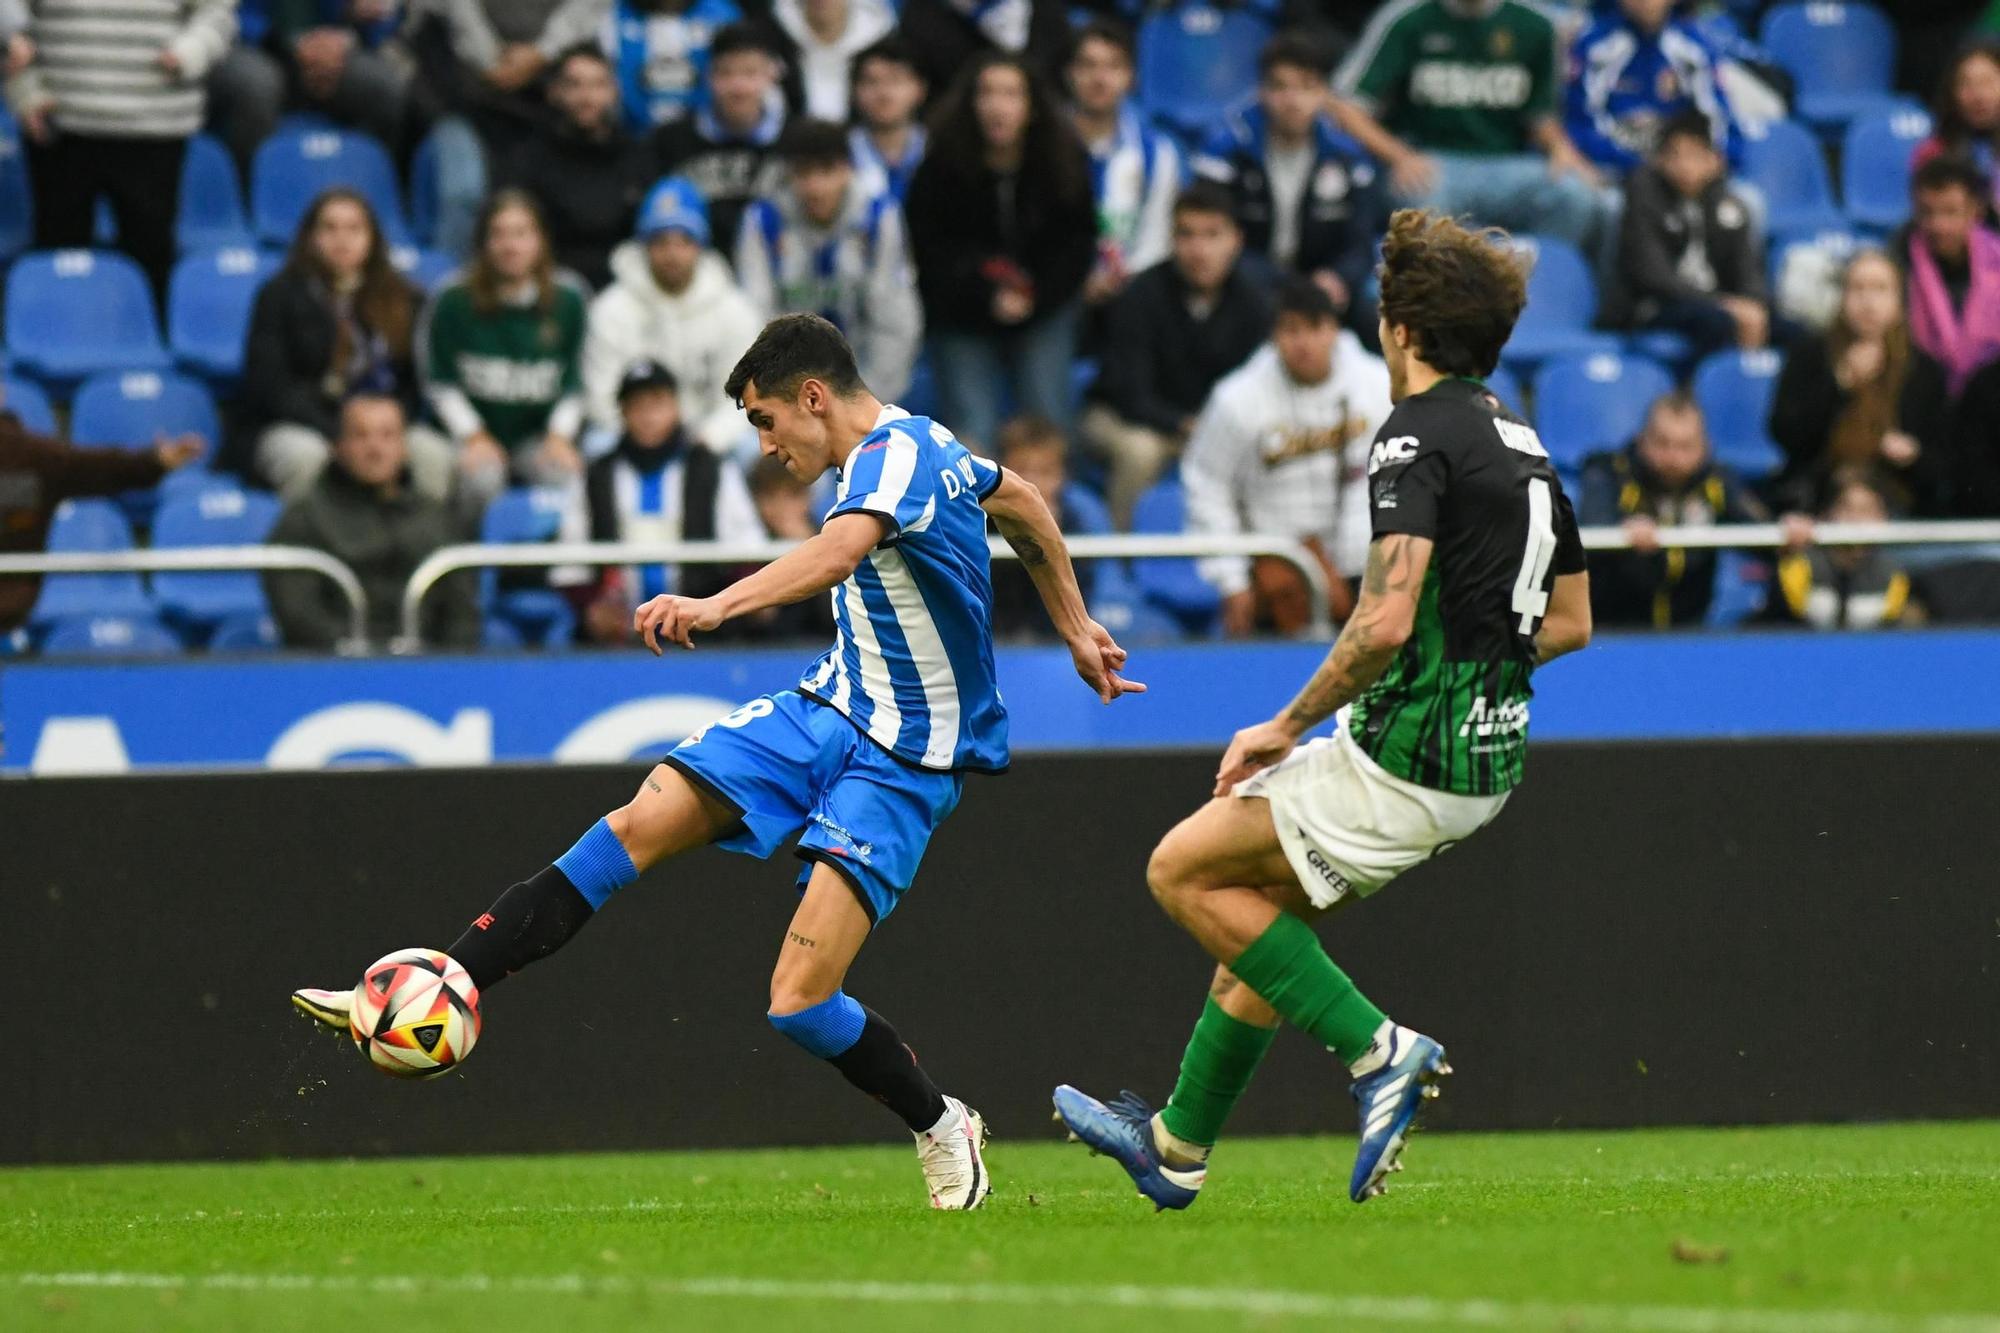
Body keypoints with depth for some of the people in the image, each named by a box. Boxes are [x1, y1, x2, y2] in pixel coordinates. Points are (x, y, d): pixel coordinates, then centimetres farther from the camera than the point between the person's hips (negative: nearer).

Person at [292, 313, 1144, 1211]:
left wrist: (718, 605, -58)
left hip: (903, 762, -9)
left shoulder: (897, 455, -21)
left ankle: (942, 1128, 10)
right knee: (637, 825, -10)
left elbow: (836, 554, -43)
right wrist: (1075, 627, 37)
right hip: (830, 706, 9)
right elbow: (1024, 505, 27)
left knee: (799, 999, -17)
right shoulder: (920, 445, 9)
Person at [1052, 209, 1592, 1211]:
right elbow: (1569, 622, 20)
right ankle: (1177, 1146, 30)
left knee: (1184, 870, 1)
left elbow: (1385, 622, -25)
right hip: (1486, 760, 9)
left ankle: (1377, 1051, -5)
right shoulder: (1522, 443, 13)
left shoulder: (1419, 435, -15)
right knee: (1262, 910, 21)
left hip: (1406, 759, -9)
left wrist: (1289, 726, -14)